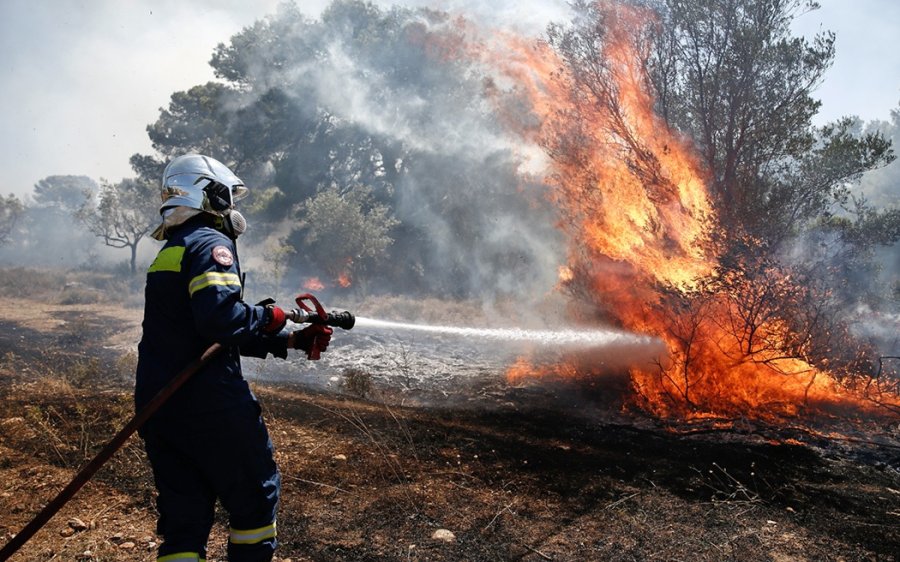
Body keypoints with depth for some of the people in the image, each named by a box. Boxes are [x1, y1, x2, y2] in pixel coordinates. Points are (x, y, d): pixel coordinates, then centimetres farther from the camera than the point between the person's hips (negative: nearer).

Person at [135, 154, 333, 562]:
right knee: (255, 495, 11)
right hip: (207, 404, -8)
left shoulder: (169, 252, 20)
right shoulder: (211, 243, -10)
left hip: (156, 402, 9)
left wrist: (293, 341, 17)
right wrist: (268, 317, -9)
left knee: (182, 515, 13)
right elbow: (221, 317, -28)